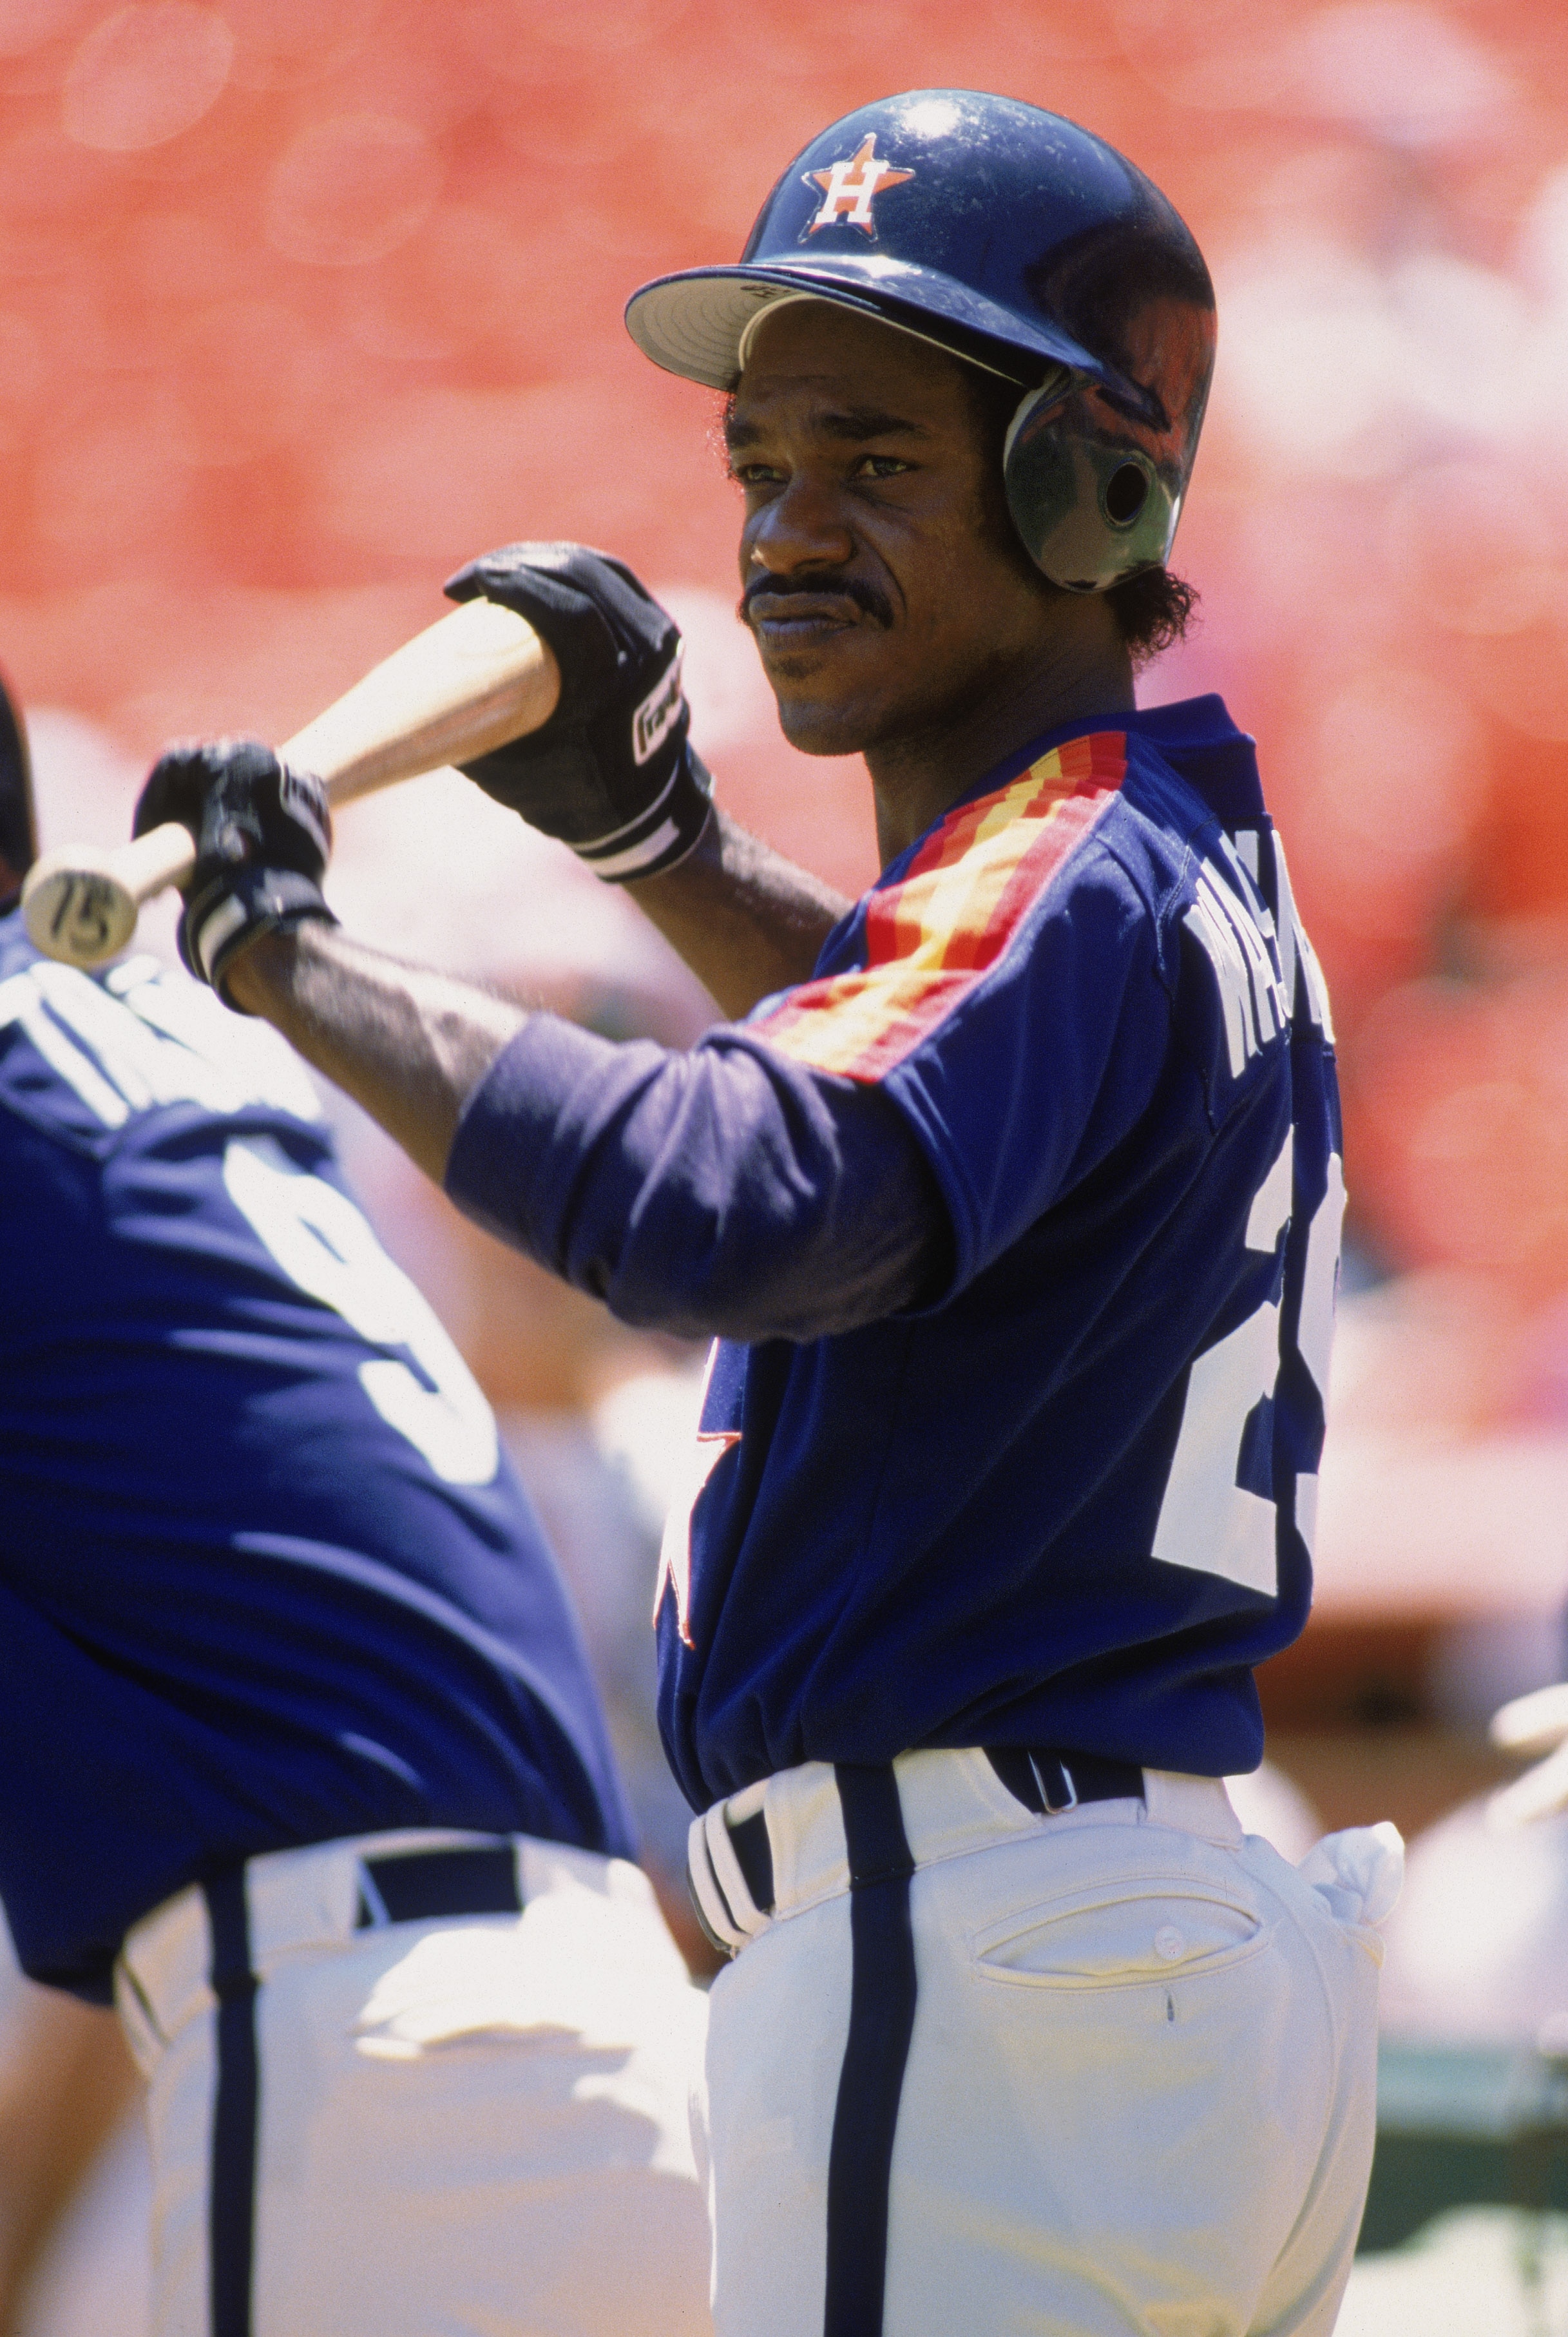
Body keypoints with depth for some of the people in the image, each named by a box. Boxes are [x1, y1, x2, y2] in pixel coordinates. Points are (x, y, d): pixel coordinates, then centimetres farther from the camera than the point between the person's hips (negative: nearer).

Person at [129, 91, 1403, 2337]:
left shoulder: (1067, 879, -14)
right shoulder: (1201, 875, 16)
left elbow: (725, 1210, -33)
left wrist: (293, 954, -24)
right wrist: (654, 831, 26)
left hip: (976, 1971, -10)